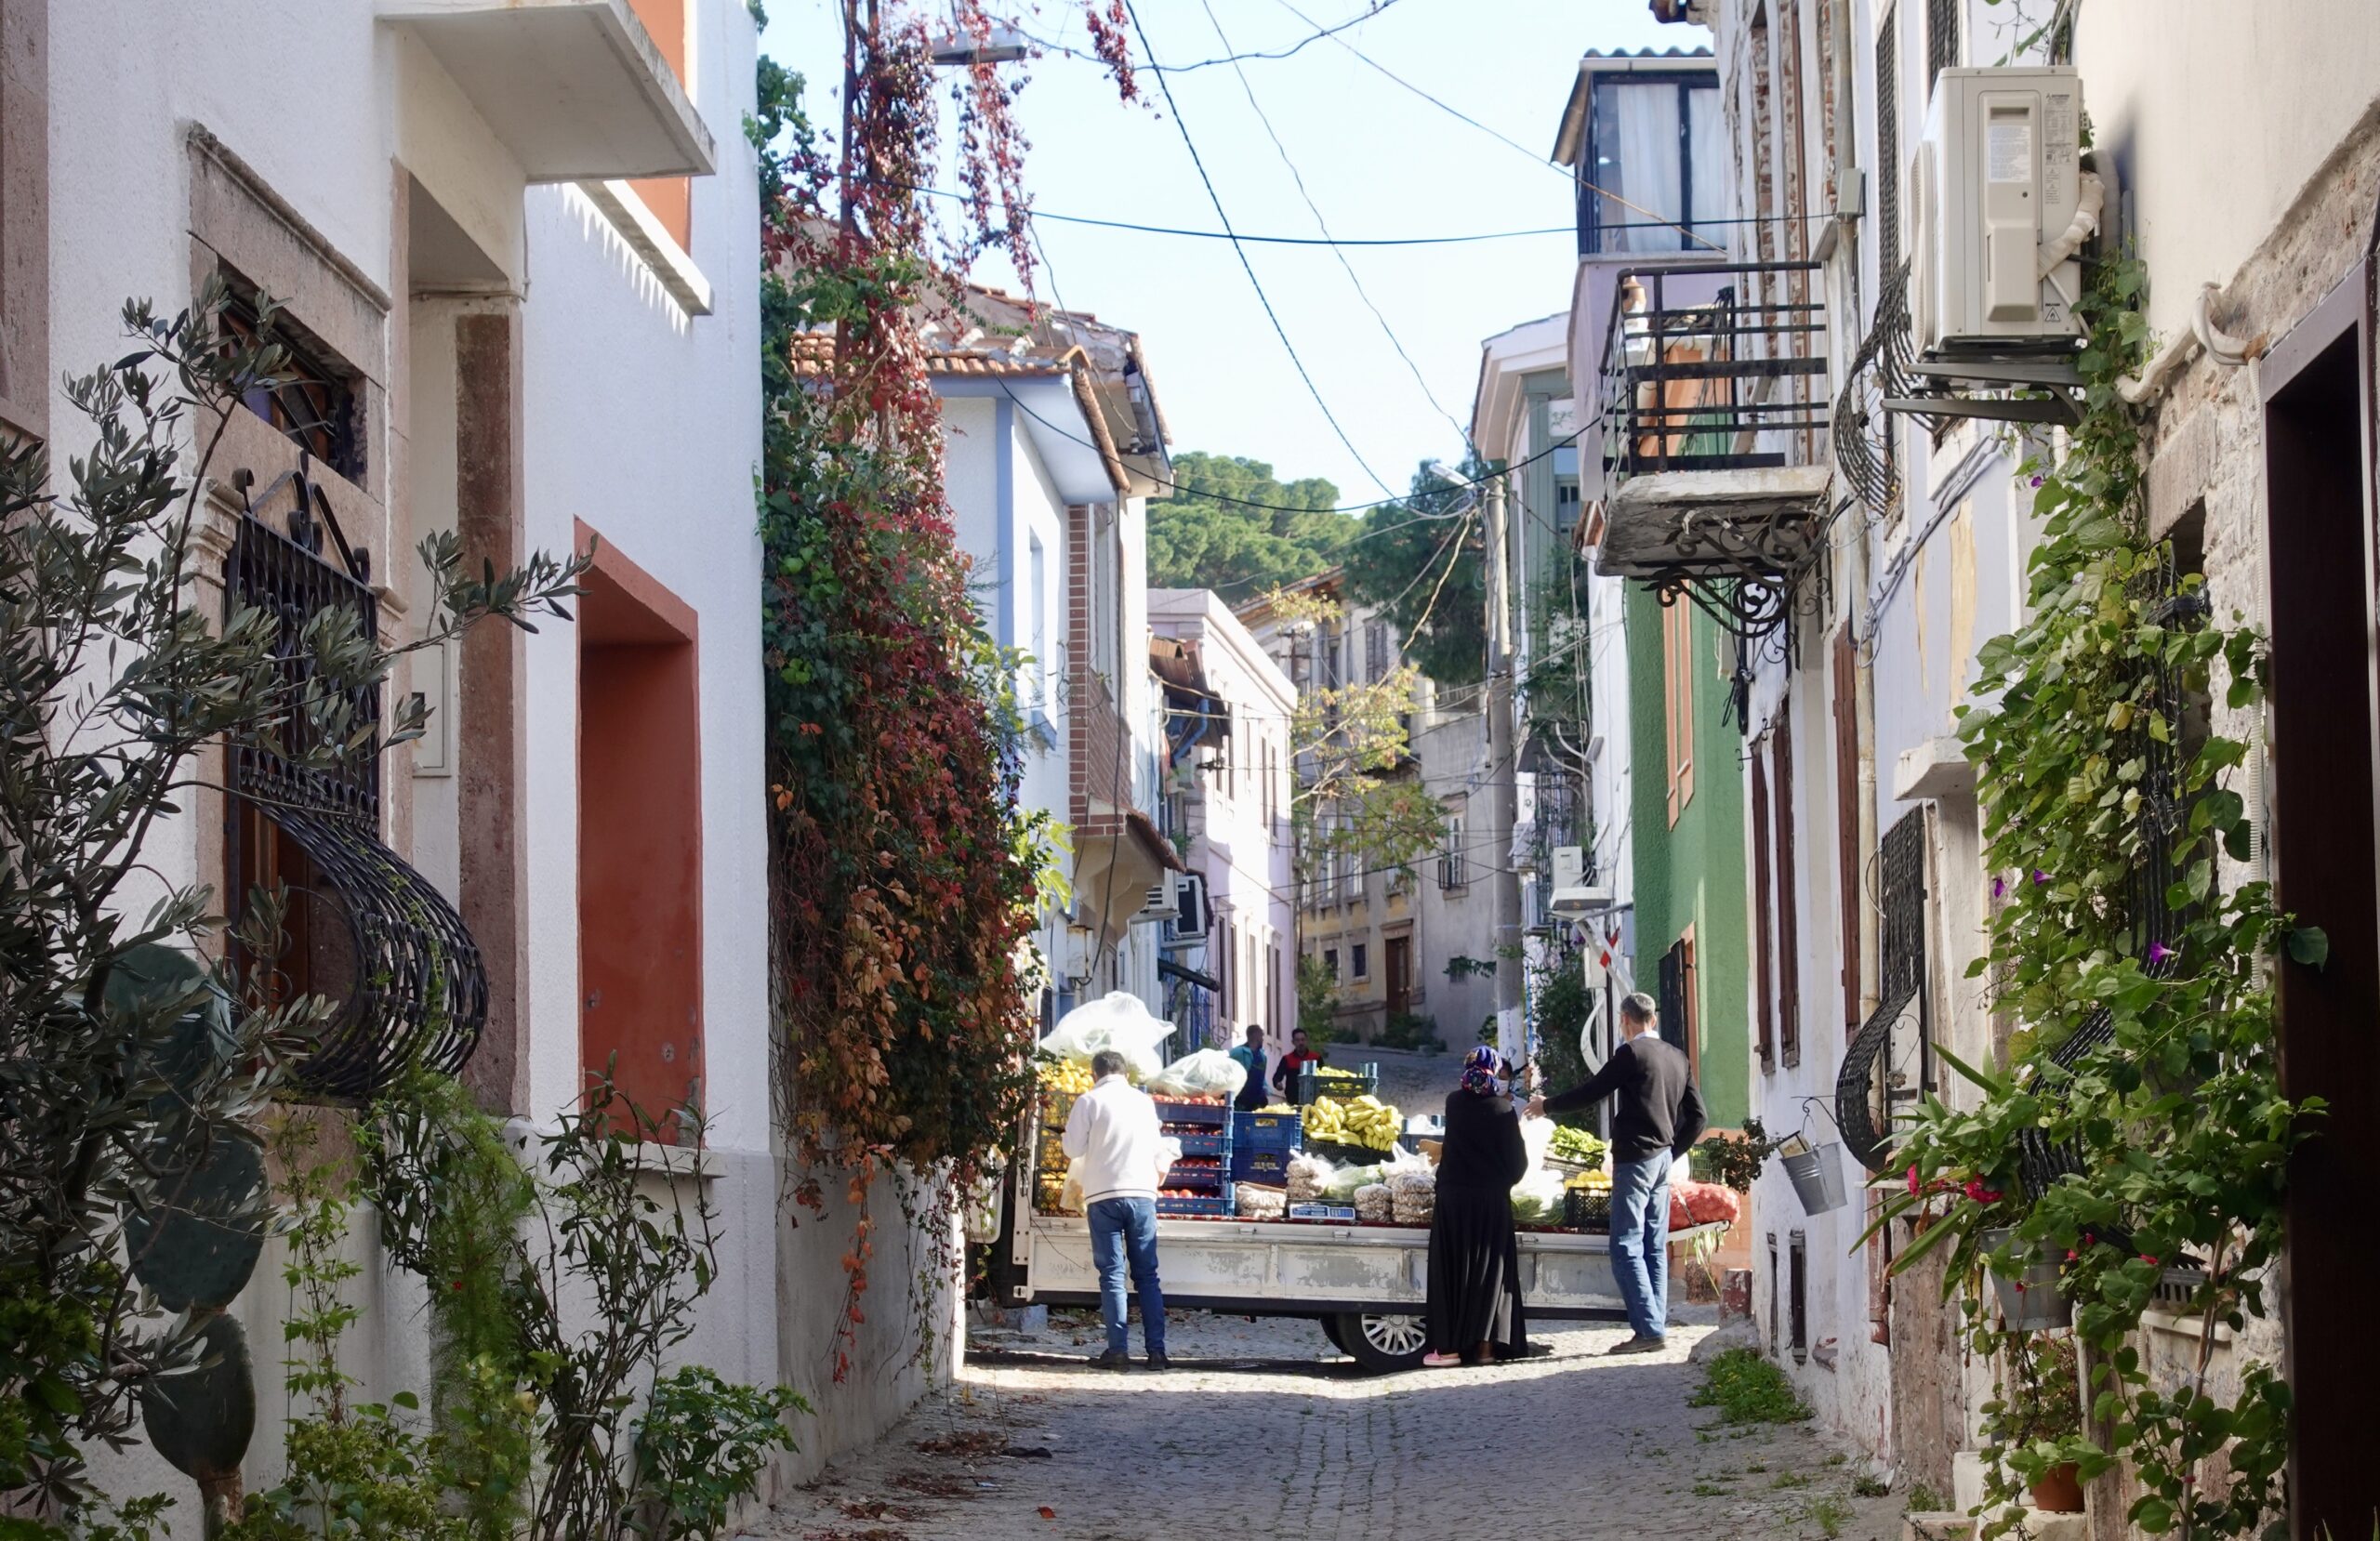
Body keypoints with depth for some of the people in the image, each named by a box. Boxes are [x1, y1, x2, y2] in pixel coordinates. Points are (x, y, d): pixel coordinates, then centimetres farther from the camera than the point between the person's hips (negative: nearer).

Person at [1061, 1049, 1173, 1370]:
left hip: (1104, 1195, -3)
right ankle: (1156, 1350, 0)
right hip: (1142, 1194, 3)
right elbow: (1160, 1153, 16)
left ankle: (1119, 1350, -6)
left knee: (1112, 1274, 0)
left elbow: (1072, 1149, -3)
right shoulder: (1143, 1101, 11)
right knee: (1147, 1275, 6)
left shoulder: (1089, 1101, -1)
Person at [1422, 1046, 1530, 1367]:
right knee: (1488, 1269, 5)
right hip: (1493, 1198, -1)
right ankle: (1485, 1344, 2)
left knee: (1453, 1268, 4)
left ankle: (1451, 1345, 1)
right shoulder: (1503, 1109, -5)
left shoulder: (1454, 1102, 1)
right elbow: (1519, 1159, -4)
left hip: (1454, 1196, 1)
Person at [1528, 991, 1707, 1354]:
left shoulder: (1630, 1054, -11)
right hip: (1663, 1160, 8)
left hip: (1634, 1160, -8)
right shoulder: (1677, 1057, 12)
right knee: (1655, 1249, 10)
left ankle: (1648, 1328, -13)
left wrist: (1546, 1105, 5)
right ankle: (1656, 1327, 9)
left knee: (1627, 1249, -7)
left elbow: (1590, 1093, -10)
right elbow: (1696, 1116, 14)